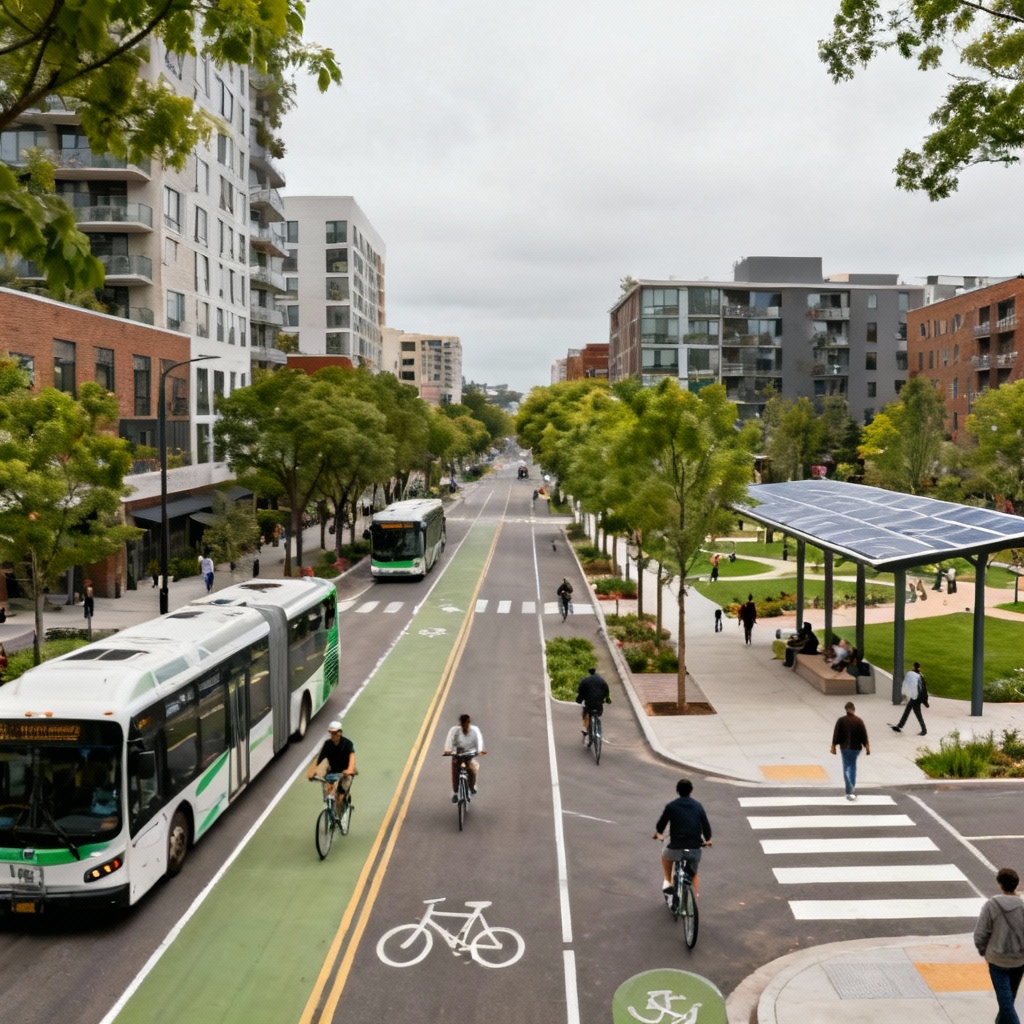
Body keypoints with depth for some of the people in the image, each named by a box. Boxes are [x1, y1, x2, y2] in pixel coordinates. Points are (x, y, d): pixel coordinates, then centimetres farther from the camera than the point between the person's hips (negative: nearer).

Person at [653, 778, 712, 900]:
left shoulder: (671, 806, 0)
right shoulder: (698, 806, 7)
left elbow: (660, 825, 7)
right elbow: (706, 826, 10)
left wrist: (657, 834, 30)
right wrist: (707, 840, 31)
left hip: (676, 848, -2)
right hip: (695, 849, 2)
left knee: (665, 853, 31)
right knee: (693, 872, 28)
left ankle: (667, 882, 23)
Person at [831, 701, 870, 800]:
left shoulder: (841, 721, -8)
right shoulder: (859, 721, -7)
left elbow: (836, 734, -5)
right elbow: (864, 735, -5)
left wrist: (833, 746, 3)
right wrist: (867, 747, 3)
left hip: (845, 747, -2)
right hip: (856, 747, 2)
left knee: (847, 768, 3)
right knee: (853, 765, 21)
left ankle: (850, 791, -9)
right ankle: (852, 787, 26)